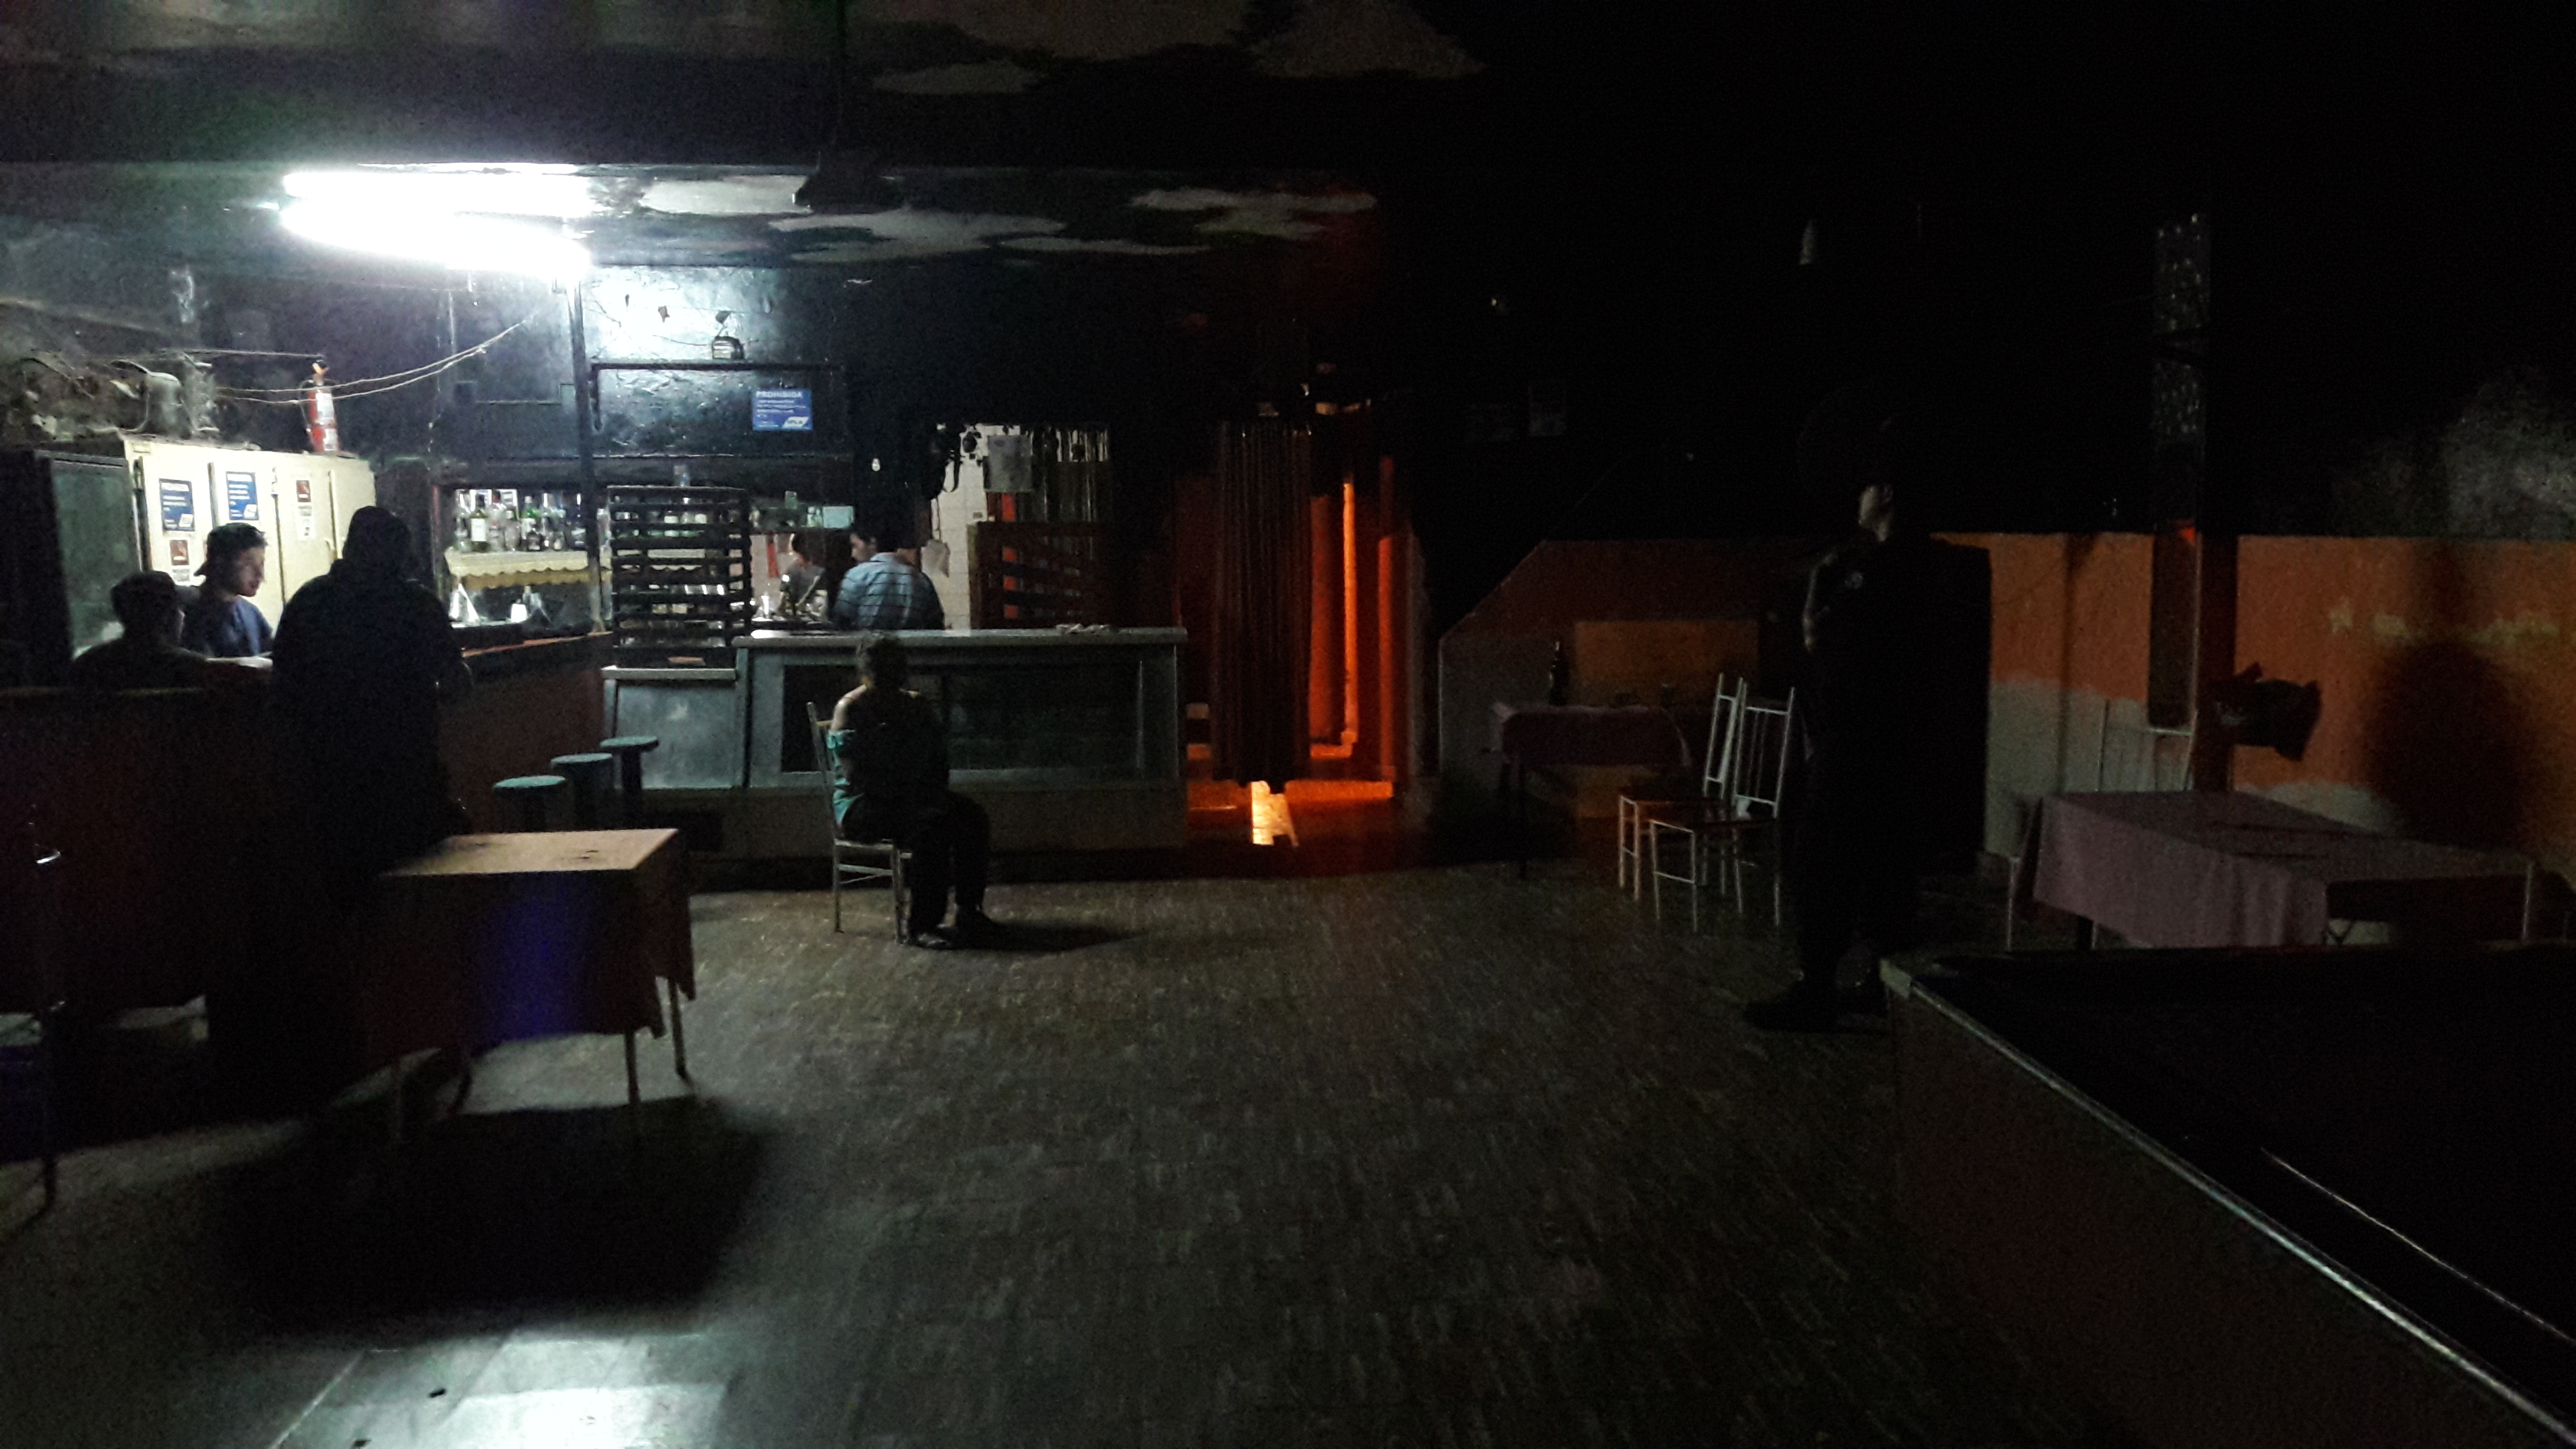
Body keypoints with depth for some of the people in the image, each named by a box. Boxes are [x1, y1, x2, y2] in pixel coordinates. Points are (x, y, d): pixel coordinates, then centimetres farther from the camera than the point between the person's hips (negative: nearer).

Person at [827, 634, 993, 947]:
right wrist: (905, 796, -22)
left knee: (972, 816, -19)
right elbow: (854, 775, -16)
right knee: (931, 822, -34)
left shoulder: (917, 705, 13)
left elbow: (939, 759, 17)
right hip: (861, 804, -6)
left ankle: (969, 909, -13)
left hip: (916, 797, 7)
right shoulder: (850, 710, -7)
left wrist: (936, 790, -4)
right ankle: (920, 924, -31)